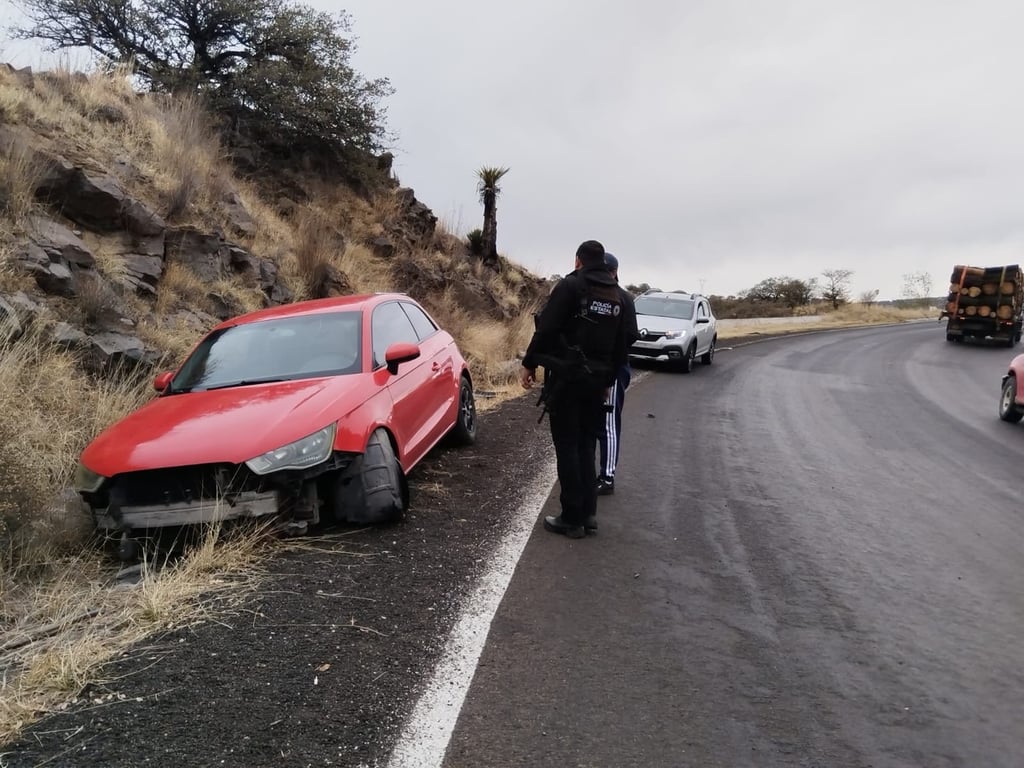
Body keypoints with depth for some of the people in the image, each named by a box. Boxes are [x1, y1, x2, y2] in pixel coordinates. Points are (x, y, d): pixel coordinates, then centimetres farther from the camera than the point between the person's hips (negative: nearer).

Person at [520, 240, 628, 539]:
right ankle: (588, 514, 17)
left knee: (567, 447, -1)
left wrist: (529, 363, -7)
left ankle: (572, 519, 2)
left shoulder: (570, 286, -9)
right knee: (587, 447, 14)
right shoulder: (616, 296, 13)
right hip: (596, 380, 6)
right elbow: (620, 346, 16)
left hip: (566, 378, -6)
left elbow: (546, 329, -15)